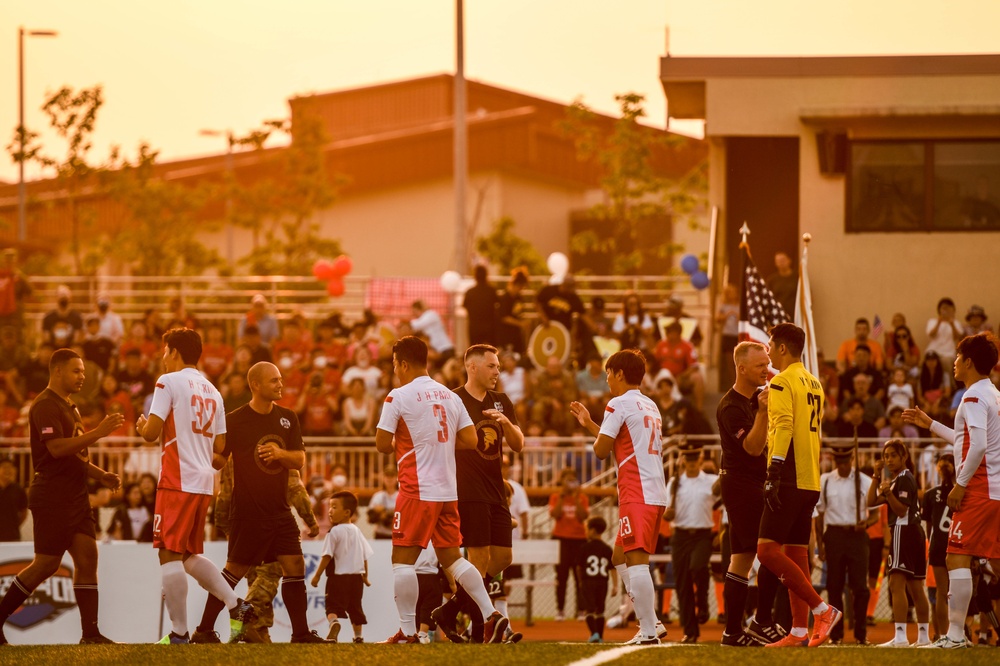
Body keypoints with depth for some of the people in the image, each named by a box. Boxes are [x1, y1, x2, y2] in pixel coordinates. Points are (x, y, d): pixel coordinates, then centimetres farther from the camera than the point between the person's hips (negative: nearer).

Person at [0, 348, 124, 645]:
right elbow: (57, 448, -24)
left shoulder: (69, 407, 21)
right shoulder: (46, 406, -12)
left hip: (74, 495, 9)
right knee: (46, 564, -7)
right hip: (52, 496, -9)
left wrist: (100, 475, 14)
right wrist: (97, 433, -25)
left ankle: (90, 632, -1)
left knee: (87, 558, 0)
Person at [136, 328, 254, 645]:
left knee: (170, 555, -6)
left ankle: (179, 633, -10)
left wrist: (142, 427, 10)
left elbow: (152, 432, -12)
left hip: (178, 481, -8)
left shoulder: (170, 381, -5)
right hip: (205, 481, 8)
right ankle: (236, 606, 6)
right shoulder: (211, 390, 18)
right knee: (190, 556, 18)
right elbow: (220, 444, 20)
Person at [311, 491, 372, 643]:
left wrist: (317, 575, -6)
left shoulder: (334, 532, -10)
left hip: (338, 576, -6)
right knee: (355, 607, 17)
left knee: (333, 607, -10)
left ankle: (334, 622, -39)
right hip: (356, 576, 6)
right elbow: (365, 556, 14)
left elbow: (327, 556, -13)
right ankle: (358, 635, 22)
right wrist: (365, 576, 25)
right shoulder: (357, 532, 10)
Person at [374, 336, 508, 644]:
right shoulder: (450, 396, 11)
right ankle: (491, 615, 5)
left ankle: (408, 631, -6)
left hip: (417, 491, -7)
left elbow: (382, 444, -9)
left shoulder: (399, 396, -8)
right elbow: (470, 440, 8)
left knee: (403, 558, -2)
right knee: (451, 556, 14)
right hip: (448, 491, 7)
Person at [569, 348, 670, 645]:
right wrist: (589, 424, 36)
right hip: (656, 494, 9)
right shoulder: (650, 406, 21)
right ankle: (651, 623, 11)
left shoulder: (619, 404, -5)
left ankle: (648, 632, -21)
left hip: (637, 495, -9)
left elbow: (601, 450, -7)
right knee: (620, 558, 17)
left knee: (636, 560, -14)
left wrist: (595, 436, 15)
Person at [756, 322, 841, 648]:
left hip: (790, 480, -9)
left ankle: (822, 609, -16)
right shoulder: (814, 384, 19)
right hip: (811, 482, 9)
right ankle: (799, 631, 6)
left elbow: (783, 429, -19)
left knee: (768, 550, -11)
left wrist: (773, 475, -21)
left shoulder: (782, 382, -9)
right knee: (796, 553, 9)